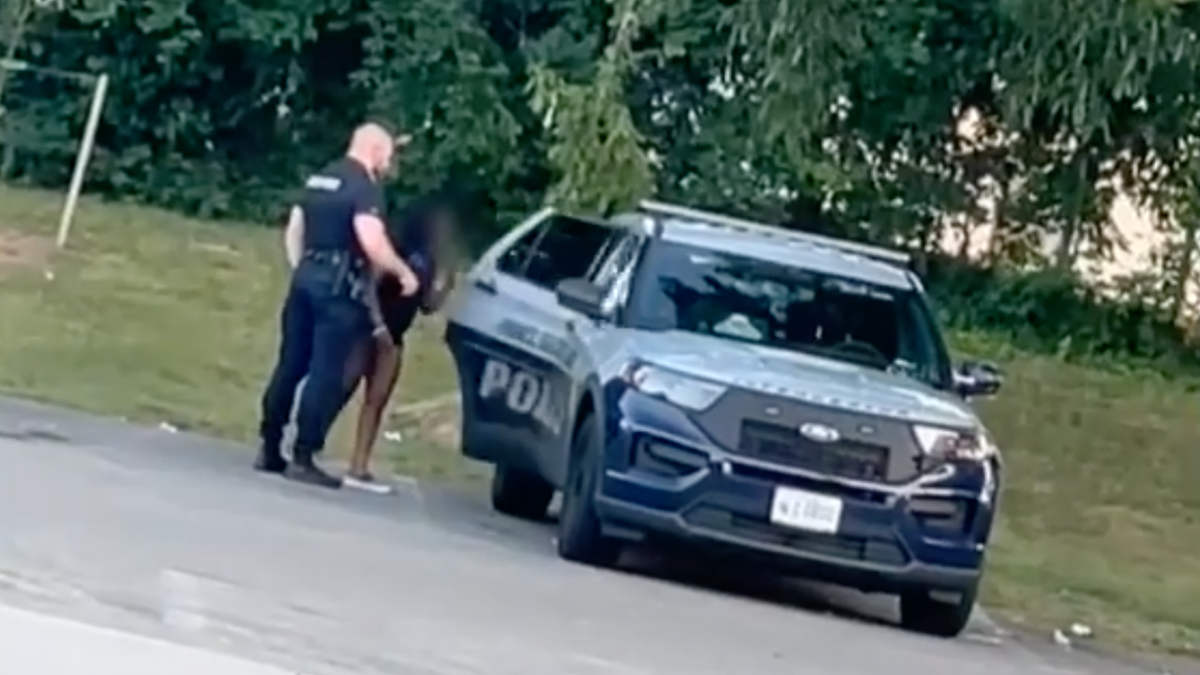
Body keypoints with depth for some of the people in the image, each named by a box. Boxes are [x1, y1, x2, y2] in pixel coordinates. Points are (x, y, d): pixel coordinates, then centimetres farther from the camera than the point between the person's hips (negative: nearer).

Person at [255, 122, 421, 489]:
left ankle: (269, 449, 12)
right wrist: (404, 273, -8)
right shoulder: (366, 187, -10)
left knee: (291, 364, 10)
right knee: (327, 374, -5)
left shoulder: (318, 179, 17)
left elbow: (293, 232, 20)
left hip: (306, 277, 8)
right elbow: (371, 242, -20)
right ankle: (303, 457, -7)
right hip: (338, 286, -8)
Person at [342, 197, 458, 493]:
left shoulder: (431, 262, 13)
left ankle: (359, 468, 6)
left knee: (377, 400, 5)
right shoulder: (397, 243, -7)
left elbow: (430, 304, 11)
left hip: (392, 336, 7)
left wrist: (443, 277, 0)